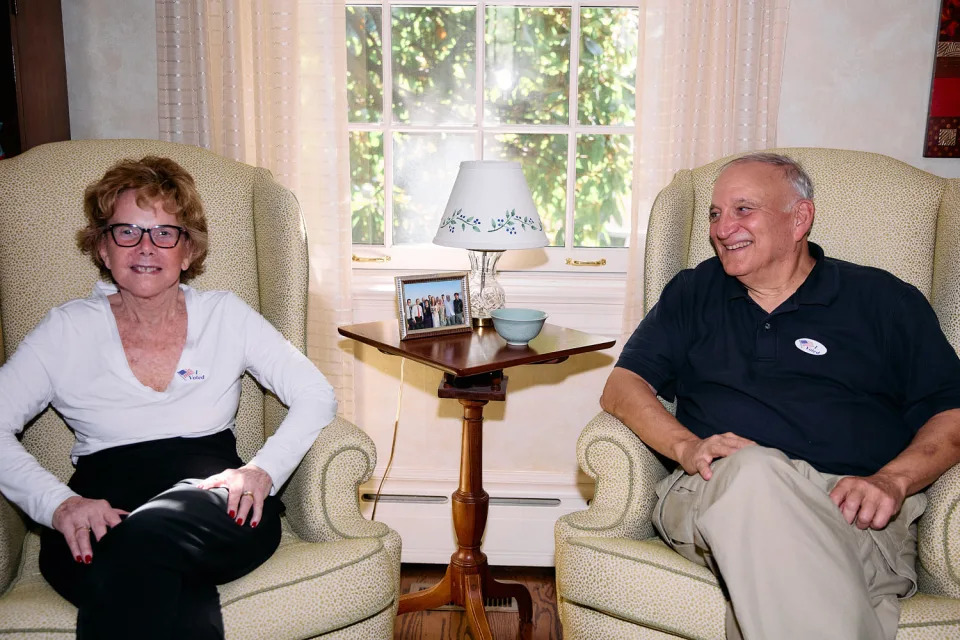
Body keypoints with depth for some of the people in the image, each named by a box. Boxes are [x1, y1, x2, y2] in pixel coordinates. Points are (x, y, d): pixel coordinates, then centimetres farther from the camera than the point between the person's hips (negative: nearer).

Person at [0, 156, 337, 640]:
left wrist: (262, 470, -11)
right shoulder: (68, 329, 13)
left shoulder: (225, 315, 13)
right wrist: (59, 503, -14)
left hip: (214, 503, 1)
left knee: (145, 535, -35)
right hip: (103, 512, 0)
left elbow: (317, 395, 6)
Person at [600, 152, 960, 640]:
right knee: (752, 468, -37)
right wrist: (685, 445, -8)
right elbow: (622, 388, 12)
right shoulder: (692, 294, 21)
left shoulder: (884, 300, 17)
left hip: (854, 512, -1)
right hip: (716, 492, 2)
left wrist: (892, 480, -9)